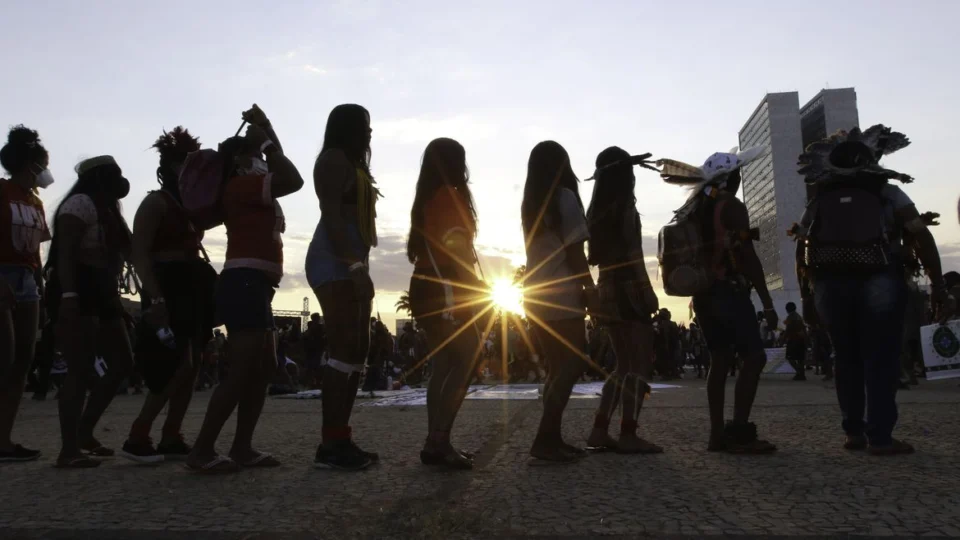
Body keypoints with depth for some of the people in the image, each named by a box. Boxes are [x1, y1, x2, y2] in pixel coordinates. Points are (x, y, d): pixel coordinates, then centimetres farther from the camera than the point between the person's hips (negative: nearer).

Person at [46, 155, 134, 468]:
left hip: (102, 293, 10)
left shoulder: (107, 211, 25)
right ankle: (69, 450, -8)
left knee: (122, 365, 8)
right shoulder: (81, 203, -5)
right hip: (78, 292, -10)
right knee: (81, 371, -12)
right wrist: (69, 295, -27)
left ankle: (84, 433, 16)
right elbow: (65, 253, -18)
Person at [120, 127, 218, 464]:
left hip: (194, 287, 8)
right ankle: (137, 438, -3)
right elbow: (140, 254, -15)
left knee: (192, 365, 4)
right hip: (169, 287, -8)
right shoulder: (156, 202, -5)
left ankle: (171, 439, 9)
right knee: (179, 366, -13)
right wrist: (156, 299, -23)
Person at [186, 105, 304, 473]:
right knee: (243, 371, -12)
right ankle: (202, 451, -8)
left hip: (256, 287, 10)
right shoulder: (240, 185, -5)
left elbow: (284, 177, 34)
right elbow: (293, 181, -14)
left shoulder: (250, 189, 22)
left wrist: (267, 133, 26)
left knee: (263, 370, 9)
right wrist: (265, 138, -2)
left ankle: (242, 448, 12)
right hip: (245, 283, -10)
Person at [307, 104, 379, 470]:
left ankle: (340, 439, 4)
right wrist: (354, 266, -23)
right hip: (336, 263, -10)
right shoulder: (334, 158, -2)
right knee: (345, 348, -17)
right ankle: (331, 444, -18)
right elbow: (331, 216, -15)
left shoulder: (352, 164, 28)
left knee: (357, 348, 4)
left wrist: (359, 269, 18)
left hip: (350, 263, 10)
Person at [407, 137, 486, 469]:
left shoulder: (427, 199, 18)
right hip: (445, 291, -9)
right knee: (466, 362, -8)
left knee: (444, 366, 10)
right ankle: (438, 441, -14)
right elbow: (457, 248, -17)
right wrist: (481, 292, -13)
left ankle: (436, 443, 9)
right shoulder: (451, 195, -8)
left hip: (426, 289, 9)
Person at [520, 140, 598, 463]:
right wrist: (591, 290, -5)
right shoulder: (565, 197, -6)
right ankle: (545, 440, -11)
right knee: (573, 363, -6)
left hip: (537, 296, 8)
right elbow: (574, 252, -11)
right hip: (561, 296, -8)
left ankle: (551, 439, 11)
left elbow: (542, 250, 11)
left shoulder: (531, 202, 14)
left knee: (558, 367, 11)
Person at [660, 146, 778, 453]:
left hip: (703, 293, 8)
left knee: (720, 361, 7)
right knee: (753, 357, -8)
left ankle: (718, 434, 4)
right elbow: (748, 258, -14)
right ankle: (739, 431, -15)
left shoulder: (693, 209, 16)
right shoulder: (732, 206, -7)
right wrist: (767, 303, -14)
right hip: (729, 291, -8)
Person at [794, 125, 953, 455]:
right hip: (879, 283, -3)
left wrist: (807, 299, 16)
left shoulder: (818, 205, 15)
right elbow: (922, 238, -3)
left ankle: (854, 432, 13)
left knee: (847, 360, 12)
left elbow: (802, 256, 11)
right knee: (881, 360, 2)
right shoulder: (888, 194, 7)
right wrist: (938, 286, -1)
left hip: (830, 286, 3)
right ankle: (879, 437, 0)